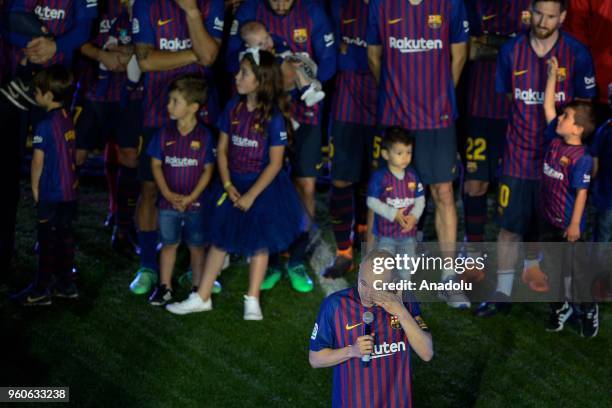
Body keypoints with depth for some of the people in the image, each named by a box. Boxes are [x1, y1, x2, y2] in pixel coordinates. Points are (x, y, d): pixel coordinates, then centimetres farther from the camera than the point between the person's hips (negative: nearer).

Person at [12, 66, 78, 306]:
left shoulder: (45, 125, -18)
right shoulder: (67, 119, 5)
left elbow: (38, 160, -15)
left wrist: (35, 186, -4)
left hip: (50, 194, -7)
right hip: (69, 190, 7)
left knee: (47, 241, 0)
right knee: (65, 238, 14)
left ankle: (41, 290, 6)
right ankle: (66, 284, 21)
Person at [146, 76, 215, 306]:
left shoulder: (204, 136, -10)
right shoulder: (165, 134, -3)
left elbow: (208, 169, -8)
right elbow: (156, 165, 0)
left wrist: (191, 197, -15)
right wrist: (168, 194, -11)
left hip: (195, 202, -2)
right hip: (169, 202, 2)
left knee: (196, 246, 9)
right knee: (169, 244, 10)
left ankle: (198, 288, 20)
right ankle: (164, 287, 19)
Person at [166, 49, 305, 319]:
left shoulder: (274, 117, -17)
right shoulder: (233, 108, -3)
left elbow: (275, 163, -15)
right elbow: (222, 149, 3)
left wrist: (251, 195, -16)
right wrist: (228, 185, -8)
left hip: (263, 186, -4)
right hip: (233, 183, 4)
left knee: (259, 242, 9)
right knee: (219, 238, 9)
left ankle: (252, 300, 23)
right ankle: (202, 297, 17)